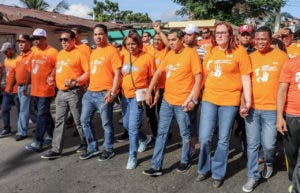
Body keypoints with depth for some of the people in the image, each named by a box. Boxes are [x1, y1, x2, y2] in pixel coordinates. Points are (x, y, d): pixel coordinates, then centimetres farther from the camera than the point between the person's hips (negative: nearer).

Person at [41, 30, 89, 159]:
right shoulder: (60, 53, 15)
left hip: (74, 92, -7)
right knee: (59, 121, 8)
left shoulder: (79, 54, -9)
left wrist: (75, 81, -24)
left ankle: (85, 144, 23)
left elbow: (88, 72, -14)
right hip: (60, 92, 7)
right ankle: (56, 149, 13)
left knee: (79, 120, 4)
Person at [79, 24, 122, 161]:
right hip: (90, 92, 8)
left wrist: (112, 92, -19)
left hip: (104, 94, -8)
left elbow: (117, 74, -12)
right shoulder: (93, 53, 16)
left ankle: (108, 150, 20)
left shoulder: (112, 51, -7)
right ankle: (92, 148, 25)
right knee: (85, 120, 11)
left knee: (106, 123, 3)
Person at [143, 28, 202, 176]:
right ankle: (156, 166, 14)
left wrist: (193, 99, -17)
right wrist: (149, 91, 6)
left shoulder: (191, 53, -9)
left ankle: (185, 161, 31)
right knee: (161, 133, 7)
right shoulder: (169, 54, 10)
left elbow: (198, 77, -12)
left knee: (185, 134, 10)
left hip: (183, 102, -6)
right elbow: (158, 72, 12)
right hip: (167, 100, 6)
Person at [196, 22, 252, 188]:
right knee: (204, 138, 2)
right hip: (209, 99, 3)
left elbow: (245, 78, -3)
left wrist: (248, 100, -9)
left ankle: (218, 174, 24)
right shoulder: (210, 52, 10)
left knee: (223, 140, 7)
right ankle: (203, 169, 25)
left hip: (229, 101, -3)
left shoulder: (239, 52, -2)